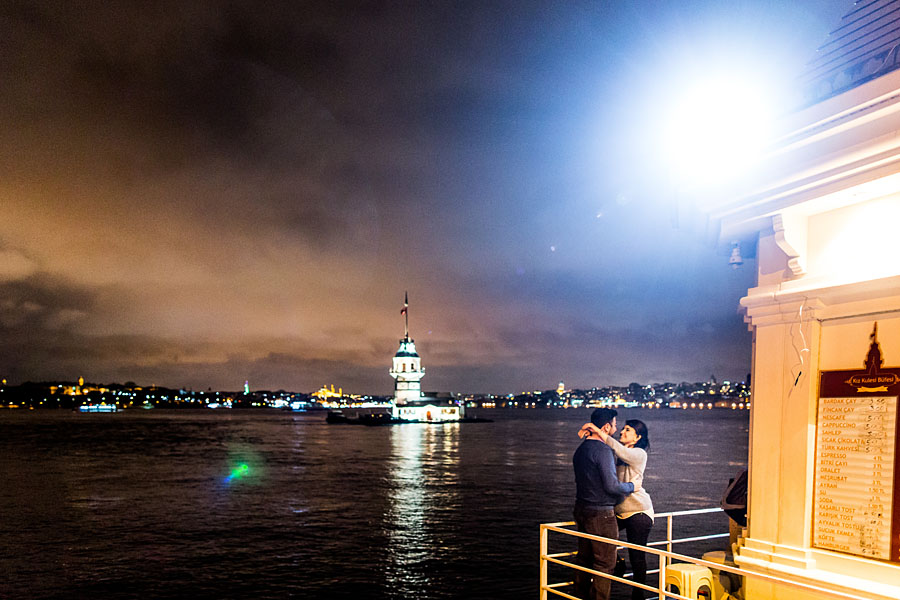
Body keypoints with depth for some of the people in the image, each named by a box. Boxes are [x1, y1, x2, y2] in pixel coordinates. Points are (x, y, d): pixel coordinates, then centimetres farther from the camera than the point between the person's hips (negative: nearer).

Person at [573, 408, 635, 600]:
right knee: (604, 563, 0)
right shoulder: (603, 450, -18)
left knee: (584, 558, 16)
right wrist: (631, 486, -3)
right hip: (601, 514, -9)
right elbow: (611, 486, -20)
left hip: (581, 510, 9)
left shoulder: (581, 449, 11)